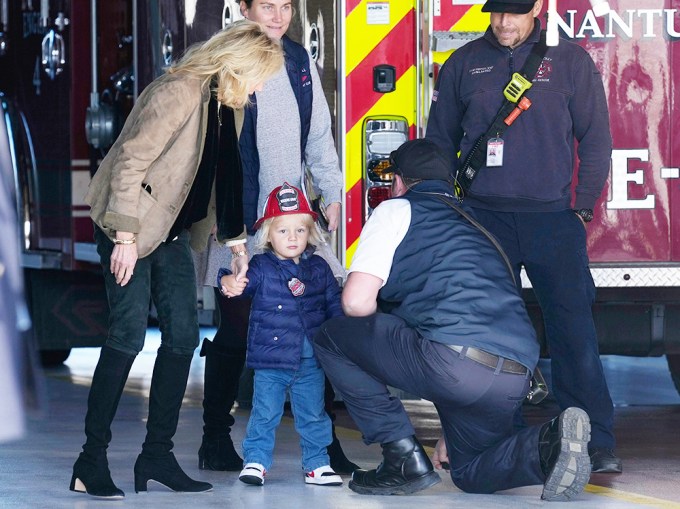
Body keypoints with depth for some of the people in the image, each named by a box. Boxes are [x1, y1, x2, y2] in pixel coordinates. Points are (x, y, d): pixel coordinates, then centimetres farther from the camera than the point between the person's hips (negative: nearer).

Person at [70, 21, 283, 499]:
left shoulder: (225, 106, 9)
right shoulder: (178, 93, -20)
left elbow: (224, 176, 21)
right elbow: (129, 162, -23)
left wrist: (235, 239, 21)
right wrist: (125, 236, -26)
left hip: (171, 232, 9)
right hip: (131, 228, -9)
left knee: (183, 334, 4)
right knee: (129, 332, -15)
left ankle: (157, 455, 11)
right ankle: (92, 462, -10)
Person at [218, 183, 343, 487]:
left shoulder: (318, 268, 6)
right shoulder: (261, 267, -4)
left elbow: (334, 305, 13)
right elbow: (245, 281, -21)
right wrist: (229, 282, -44)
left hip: (311, 362, 3)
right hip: (270, 361, -3)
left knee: (313, 415, 10)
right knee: (265, 414, 0)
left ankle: (316, 464, 20)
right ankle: (256, 461, 10)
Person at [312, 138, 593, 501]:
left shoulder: (397, 210, 12)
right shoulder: (474, 222, 34)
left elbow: (356, 302, -2)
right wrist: (452, 436, 44)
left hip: (453, 361, -7)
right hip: (515, 379, 7)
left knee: (332, 337, 12)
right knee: (471, 473, 29)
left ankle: (404, 457, 7)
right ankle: (549, 443, -2)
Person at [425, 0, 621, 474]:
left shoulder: (570, 60, 5)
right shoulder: (463, 64, 10)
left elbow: (596, 139, 6)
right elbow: (440, 142, 16)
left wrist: (583, 206, -2)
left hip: (552, 218, -2)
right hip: (484, 217, 2)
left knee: (573, 326, -9)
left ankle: (597, 442, -9)